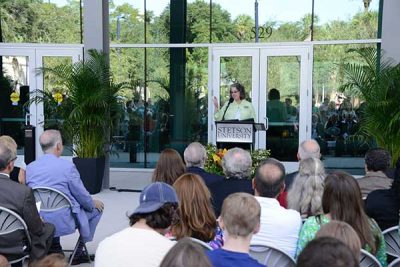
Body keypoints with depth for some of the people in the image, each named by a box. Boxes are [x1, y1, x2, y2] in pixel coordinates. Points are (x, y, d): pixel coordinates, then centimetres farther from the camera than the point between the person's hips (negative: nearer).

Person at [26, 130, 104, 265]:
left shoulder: (29, 167, 0)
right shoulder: (67, 166, -15)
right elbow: (82, 196, -8)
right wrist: (93, 203, 16)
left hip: (38, 223, 6)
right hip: (63, 222, -6)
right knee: (96, 209, 18)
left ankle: (54, 248, 30)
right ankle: (79, 251, 22)